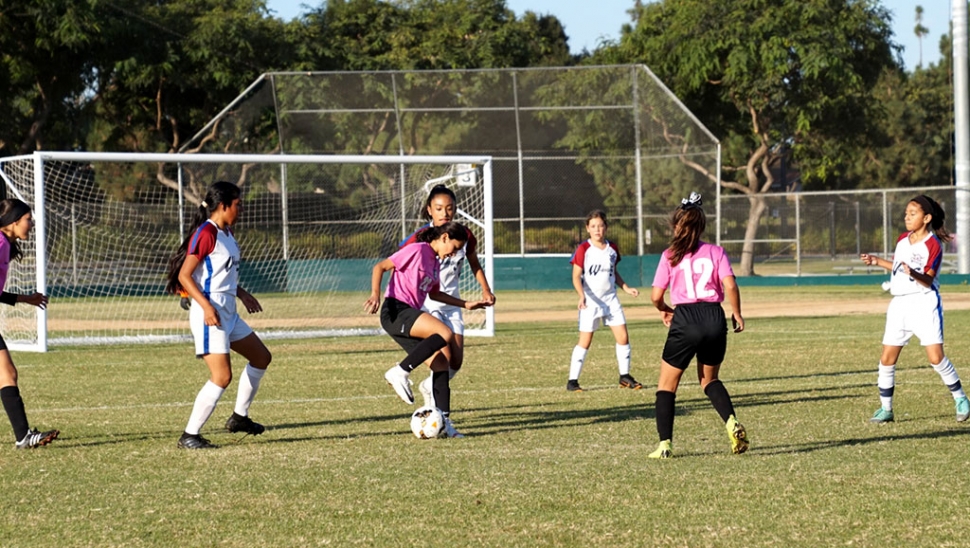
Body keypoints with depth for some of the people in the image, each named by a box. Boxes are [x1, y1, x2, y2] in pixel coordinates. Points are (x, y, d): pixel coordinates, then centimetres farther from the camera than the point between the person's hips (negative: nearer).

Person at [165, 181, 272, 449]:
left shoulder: (227, 233, 14)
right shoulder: (206, 234, -15)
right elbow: (184, 275, -19)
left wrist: (243, 294, 22)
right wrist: (206, 306, -27)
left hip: (228, 313, 10)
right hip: (209, 314, -10)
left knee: (262, 358, 18)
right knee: (222, 376, -15)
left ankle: (239, 417, 28)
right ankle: (189, 436, -9)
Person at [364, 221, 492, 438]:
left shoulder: (434, 262, 20)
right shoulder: (417, 250, -6)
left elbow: (434, 293, 35)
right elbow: (380, 267, -10)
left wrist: (466, 305, 32)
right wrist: (375, 294, -24)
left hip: (411, 314, 9)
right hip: (395, 311, -9)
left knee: (442, 360, 0)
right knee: (445, 334, -27)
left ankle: (443, 421, 0)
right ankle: (400, 372, -21)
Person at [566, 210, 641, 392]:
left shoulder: (612, 248, 6)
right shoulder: (584, 249, -9)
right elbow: (576, 276, -11)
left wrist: (626, 288, 8)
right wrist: (582, 295, -26)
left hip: (610, 299, 5)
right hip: (590, 301, -5)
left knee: (623, 337, 0)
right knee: (585, 342, -5)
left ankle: (625, 376, 15)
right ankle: (572, 380, 1)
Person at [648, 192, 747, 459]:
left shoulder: (670, 256, 2)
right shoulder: (716, 252, 6)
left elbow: (656, 296, 0)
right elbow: (730, 286, -6)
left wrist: (665, 310, 20)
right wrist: (737, 314, 7)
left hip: (685, 320, -3)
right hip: (715, 318, 3)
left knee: (667, 384, 10)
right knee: (709, 379, 23)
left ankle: (665, 444, 1)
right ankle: (732, 422, -2)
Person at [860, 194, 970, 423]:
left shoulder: (933, 245, -9)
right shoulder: (902, 239, 10)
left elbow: (928, 280, -17)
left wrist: (914, 274, -36)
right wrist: (877, 262, 18)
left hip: (924, 303, -6)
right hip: (899, 303, 6)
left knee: (936, 357, -13)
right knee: (887, 359, 2)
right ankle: (885, 409, 12)